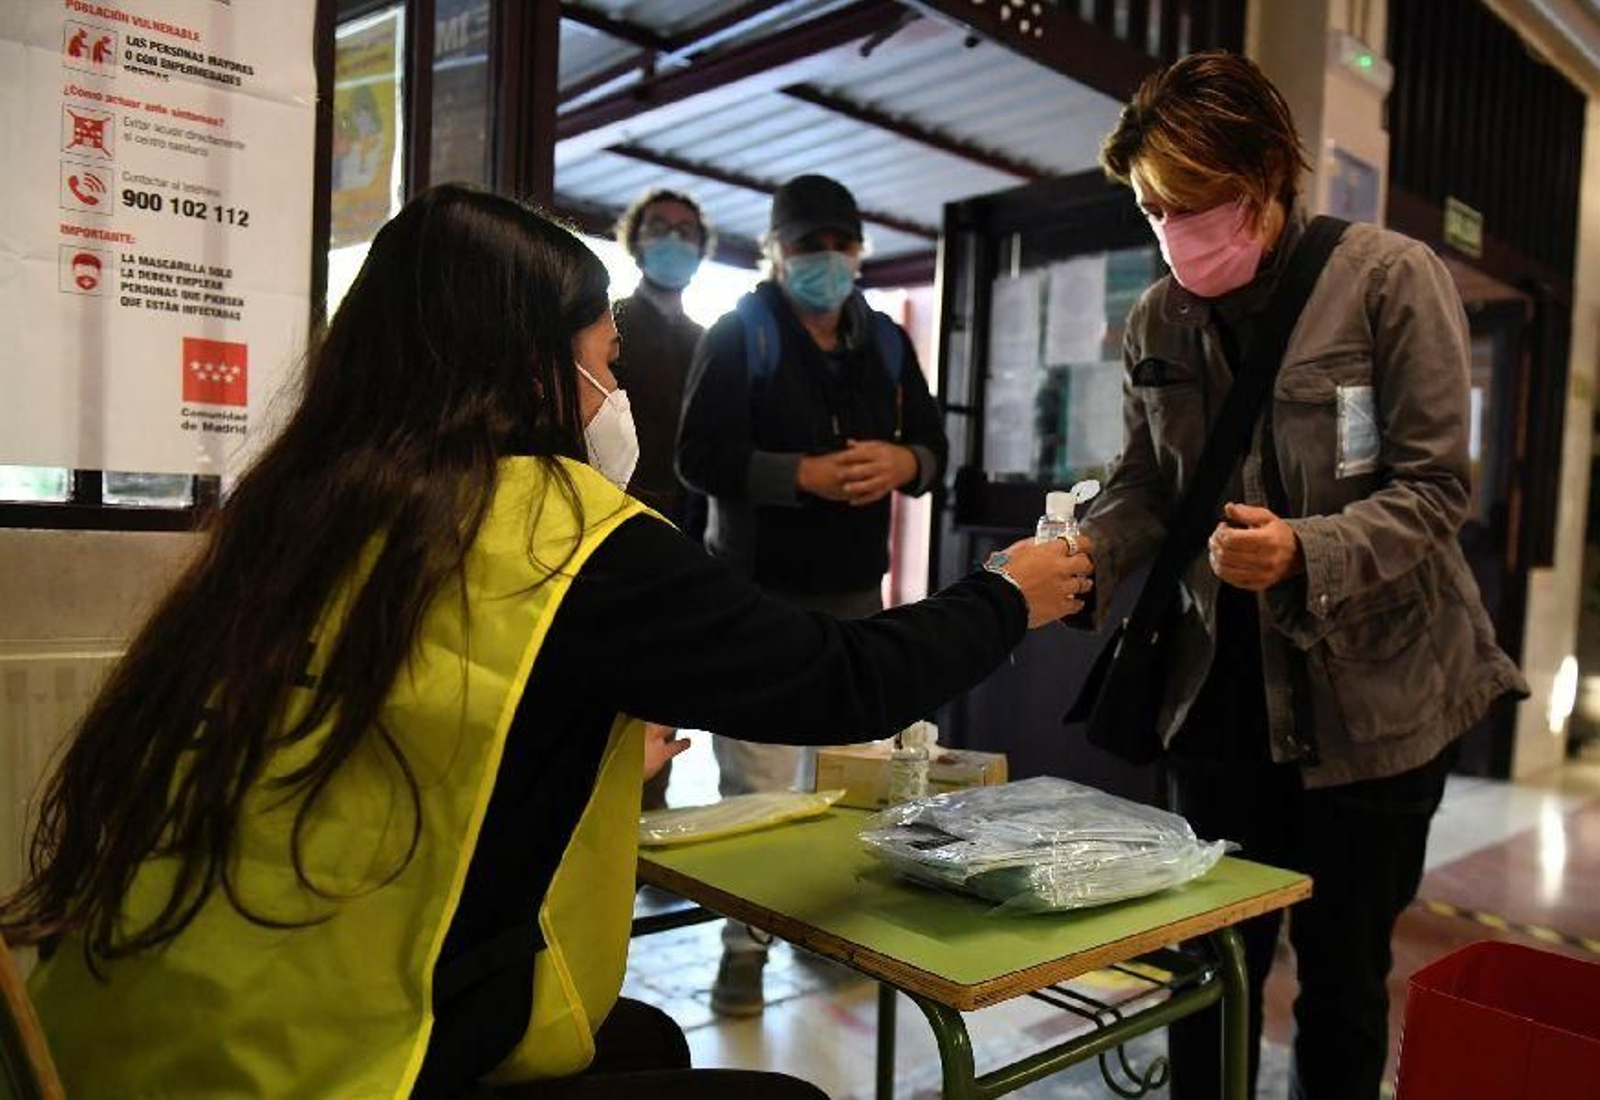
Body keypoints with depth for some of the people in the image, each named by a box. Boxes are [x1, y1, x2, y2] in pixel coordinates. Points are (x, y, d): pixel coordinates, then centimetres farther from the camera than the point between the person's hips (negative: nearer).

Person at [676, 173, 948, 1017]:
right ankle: (745, 942, 11)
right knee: (756, 778, -4)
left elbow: (934, 443, 13)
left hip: (855, 590, 5)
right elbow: (700, 455, -13)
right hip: (760, 589, -5)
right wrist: (807, 475, -22)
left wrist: (903, 461, -10)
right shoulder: (740, 334, -2)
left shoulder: (886, 341, 13)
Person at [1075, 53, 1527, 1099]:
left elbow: (1435, 489, -12)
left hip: (1370, 697, -3)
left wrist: (1305, 553, -30)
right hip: (1225, 690, 3)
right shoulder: (1159, 319, 2)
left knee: (1343, 983, 11)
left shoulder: (1392, 279, -10)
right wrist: (1083, 557, -13)